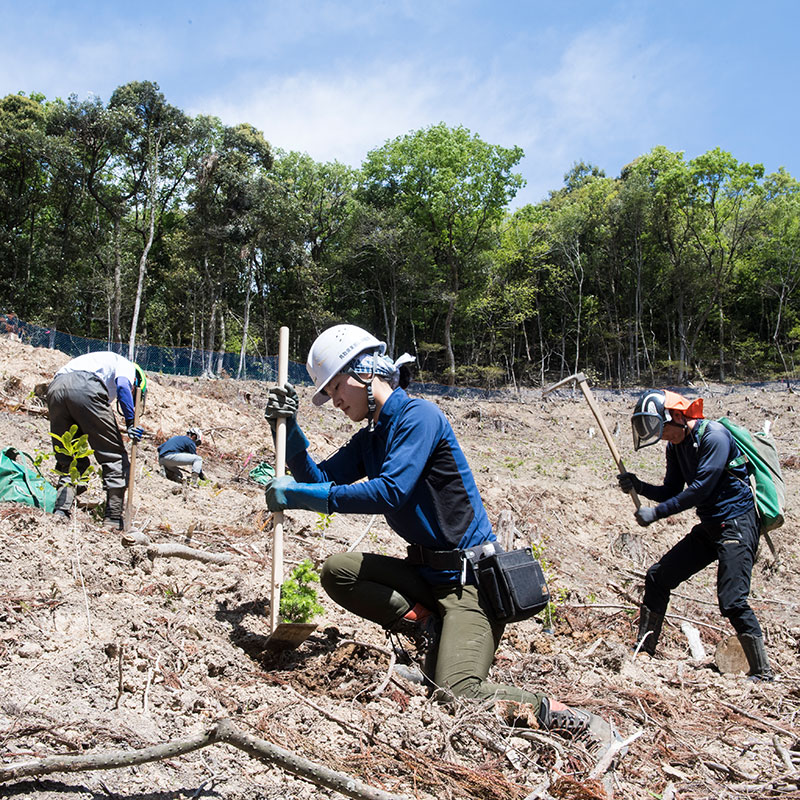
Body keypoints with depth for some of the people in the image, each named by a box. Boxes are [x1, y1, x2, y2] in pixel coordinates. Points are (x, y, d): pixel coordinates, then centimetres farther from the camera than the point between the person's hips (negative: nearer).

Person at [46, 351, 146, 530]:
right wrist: (131, 424, -5)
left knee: (68, 461, 18)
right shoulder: (126, 365, 25)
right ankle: (114, 518, 0)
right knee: (115, 456, 3)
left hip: (55, 389, 7)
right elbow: (122, 386, -2)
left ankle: (60, 512, 4)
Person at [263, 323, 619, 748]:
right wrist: (288, 427, -7)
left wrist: (295, 495, -25)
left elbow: (389, 491, -28)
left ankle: (552, 712, -1)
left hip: (470, 577, -8)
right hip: (426, 572, 9)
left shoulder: (419, 416, -15)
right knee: (336, 571, -9)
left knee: (456, 695, -20)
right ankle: (432, 630, -4)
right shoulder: (368, 438, 12)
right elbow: (319, 477, 8)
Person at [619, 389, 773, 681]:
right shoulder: (676, 446, 7)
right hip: (708, 527, 9)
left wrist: (656, 513, -23)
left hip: (737, 523, -9)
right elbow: (671, 492, 9)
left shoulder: (714, 436, -19)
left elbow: (700, 489, -24)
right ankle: (643, 652, 18)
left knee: (732, 601, -16)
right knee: (658, 577, 7)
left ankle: (762, 673, 1)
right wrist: (638, 486, -8)